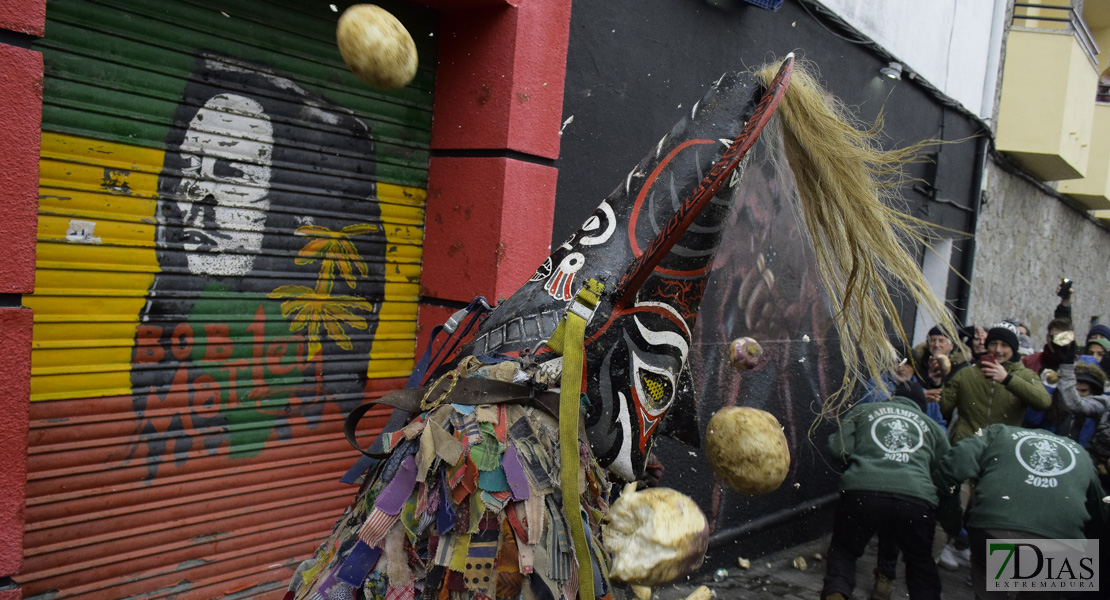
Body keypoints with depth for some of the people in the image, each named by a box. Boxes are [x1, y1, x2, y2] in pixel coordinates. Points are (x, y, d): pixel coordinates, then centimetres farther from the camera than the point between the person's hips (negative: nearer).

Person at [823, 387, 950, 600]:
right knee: (921, 563, 26)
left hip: (862, 492, -1)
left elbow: (839, 450, 12)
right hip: (917, 497, 1)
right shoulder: (932, 426, 29)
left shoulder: (862, 411, 23)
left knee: (843, 551, 18)